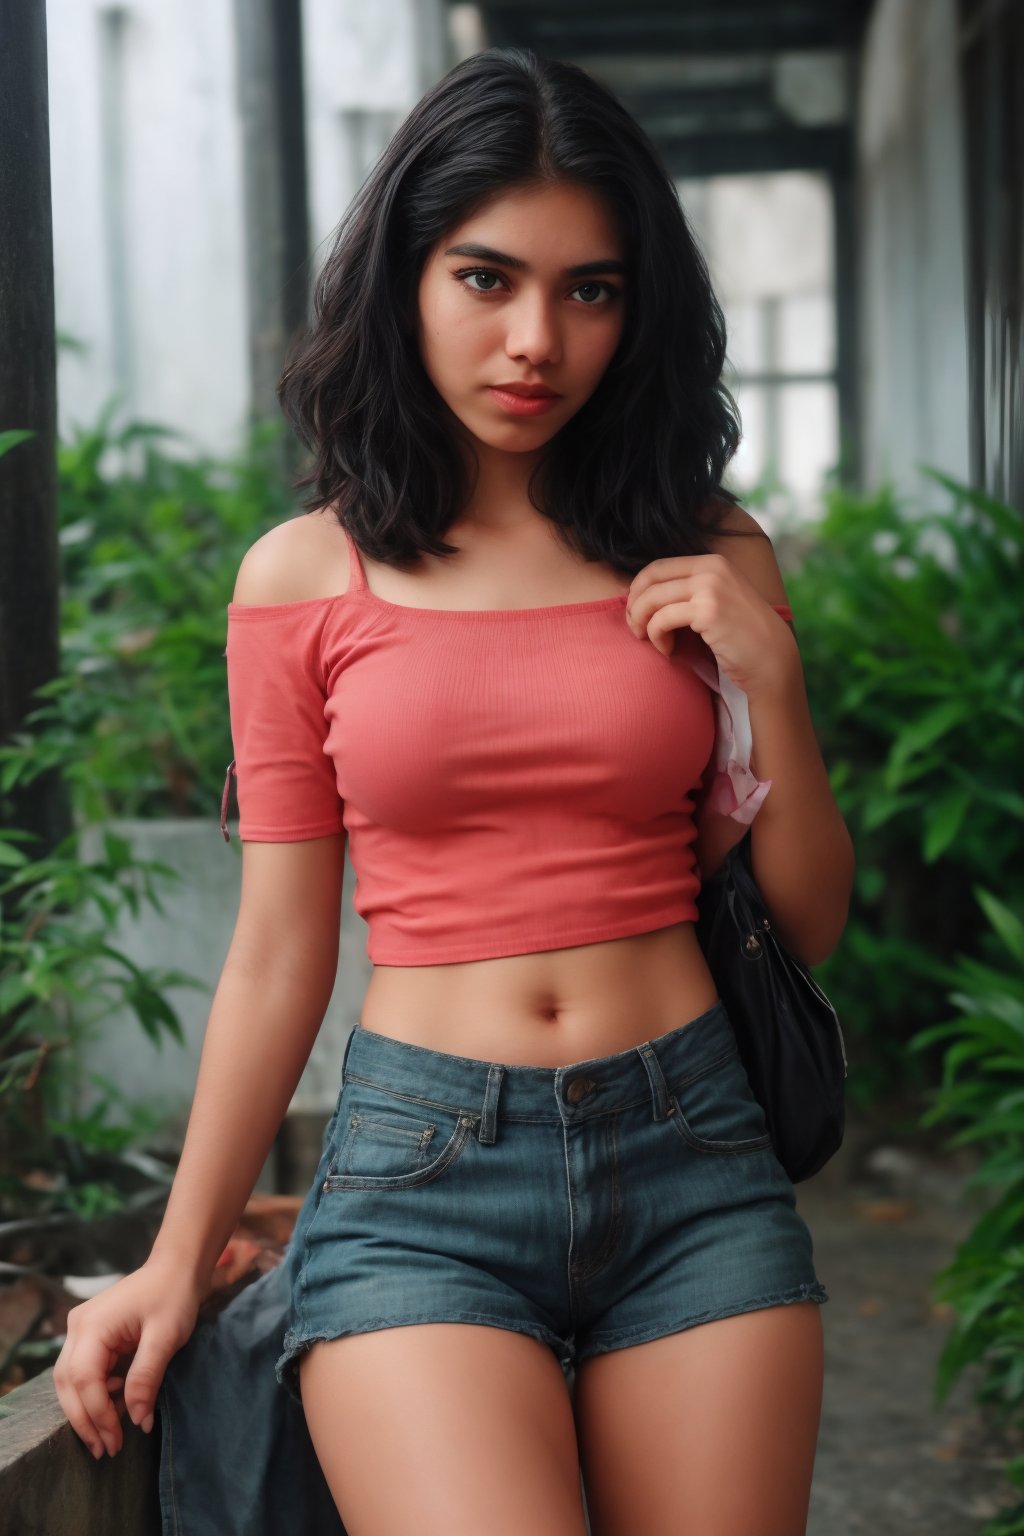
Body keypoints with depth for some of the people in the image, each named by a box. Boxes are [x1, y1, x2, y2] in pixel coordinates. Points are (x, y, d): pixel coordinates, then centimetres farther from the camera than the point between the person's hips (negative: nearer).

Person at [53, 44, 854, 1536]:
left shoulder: (707, 559, 7)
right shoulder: (305, 577, 4)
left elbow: (808, 922, 11)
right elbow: (278, 953, 8)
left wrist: (770, 671, -4)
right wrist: (178, 1260, 8)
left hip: (691, 1158, 2)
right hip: (420, 1166, -2)